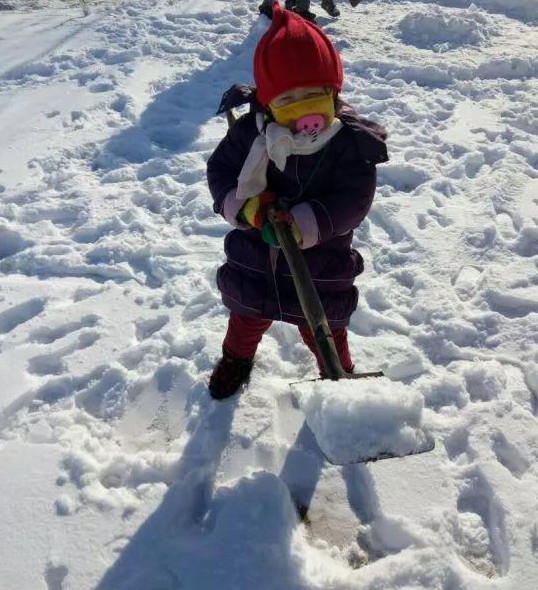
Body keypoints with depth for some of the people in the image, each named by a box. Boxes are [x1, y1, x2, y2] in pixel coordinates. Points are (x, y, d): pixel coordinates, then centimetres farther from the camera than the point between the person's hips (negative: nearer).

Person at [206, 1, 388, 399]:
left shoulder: (352, 142, -20)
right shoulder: (251, 132, -15)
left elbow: (352, 201, -23)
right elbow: (220, 170, -7)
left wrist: (301, 224, -37)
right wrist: (246, 204, -27)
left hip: (321, 269, -2)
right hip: (254, 263, 3)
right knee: (248, 318, 27)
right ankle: (237, 357, 58)